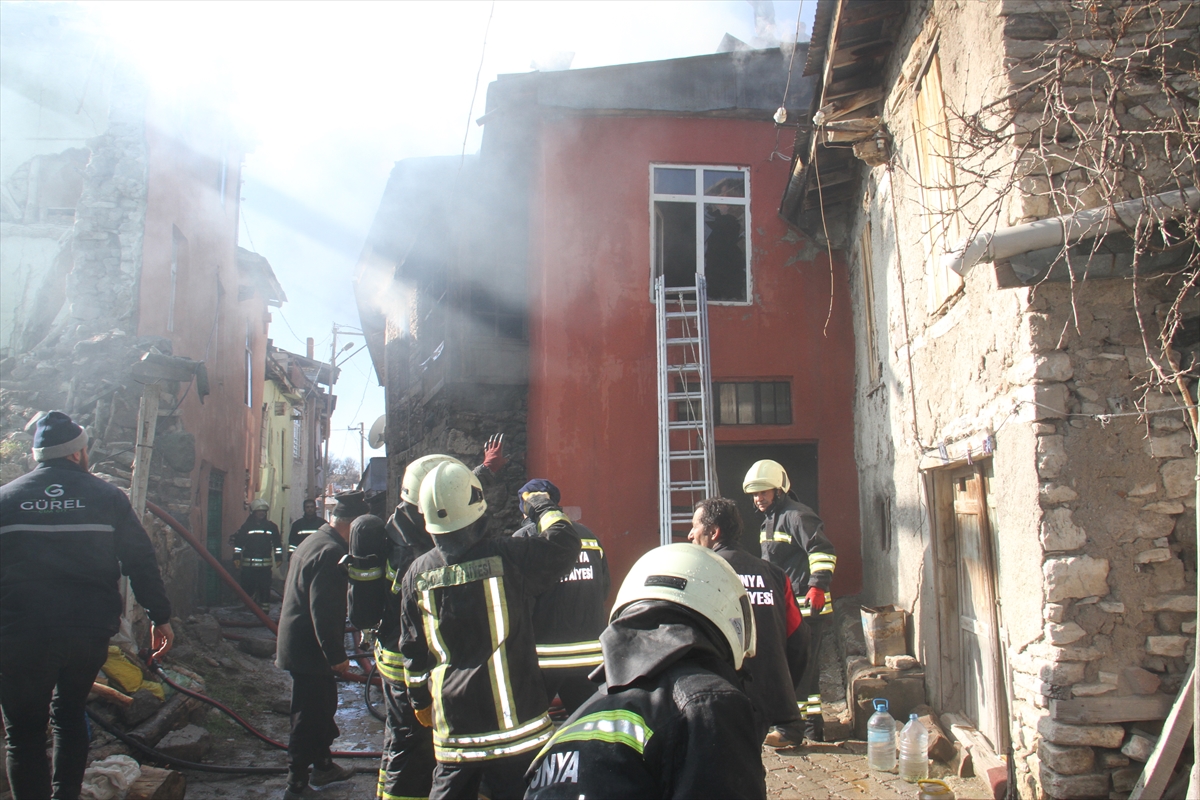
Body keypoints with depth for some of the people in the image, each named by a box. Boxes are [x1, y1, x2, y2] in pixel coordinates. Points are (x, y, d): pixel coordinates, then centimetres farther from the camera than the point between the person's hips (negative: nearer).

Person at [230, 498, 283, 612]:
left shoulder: (271, 526, 8)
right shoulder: (246, 526, 5)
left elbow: (277, 543, 10)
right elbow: (238, 542, 4)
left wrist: (278, 558, 7)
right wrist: (236, 557, -1)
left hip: (265, 563, 1)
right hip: (248, 563, 0)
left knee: (265, 586, 0)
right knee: (247, 586, 0)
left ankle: (265, 607, 6)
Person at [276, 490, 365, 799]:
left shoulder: (314, 541, 12)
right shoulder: (331, 552, -23)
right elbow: (323, 611, -27)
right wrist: (336, 655, -22)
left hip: (297, 643, 11)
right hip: (310, 650, -11)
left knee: (323, 708, 21)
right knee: (309, 717, 0)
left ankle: (323, 765, 34)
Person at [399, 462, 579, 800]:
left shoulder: (418, 573, 0)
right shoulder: (505, 555, -14)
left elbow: (413, 648, 8)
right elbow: (565, 544, -9)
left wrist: (419, 699, 21)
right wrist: (544, 508, 9)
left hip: (453, 720, 4)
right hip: (511, 717, -4)